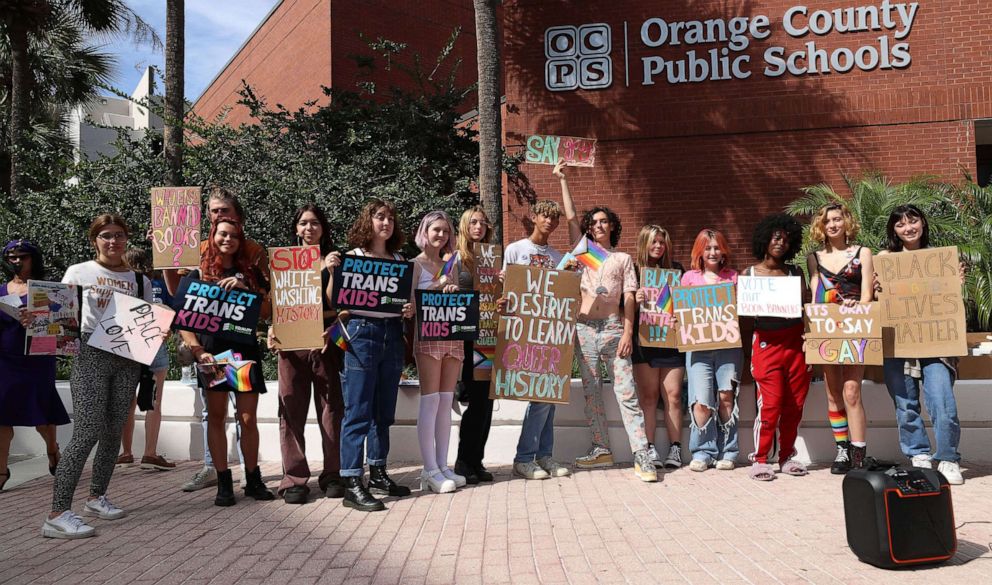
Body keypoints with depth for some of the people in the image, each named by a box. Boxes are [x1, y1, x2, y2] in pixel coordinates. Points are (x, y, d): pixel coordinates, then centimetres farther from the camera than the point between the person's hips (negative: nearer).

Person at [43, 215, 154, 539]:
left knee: (113, 432, 6)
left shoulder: (140, 280, 13)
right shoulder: (79, 272, 6)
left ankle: (96, 498, 22)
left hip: (128, 359, 4)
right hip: (90, 354, -4)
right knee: (88, 431, -14)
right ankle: (58, 514, -12)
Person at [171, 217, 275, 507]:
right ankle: (223, 483, 11)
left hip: (245, 351, 1)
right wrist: (197, 351, -12)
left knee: (248, 419, 1)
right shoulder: (197, 275, 6)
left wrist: (245, 289, -9)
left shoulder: (250, 272, 11)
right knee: (216, 417, 2)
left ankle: (253, 480, 15)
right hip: (211, 353, -1)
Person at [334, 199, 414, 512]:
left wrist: (410, 309, -5)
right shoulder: (353, 257, 0)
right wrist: (331, 272, -19)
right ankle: (352, 484, -2)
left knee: (384, 412, 12)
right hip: (362, 332, -5)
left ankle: (378, 474, 24)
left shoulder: (399, 260, 14)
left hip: (393, 335, 6)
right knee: (358, 412, -5)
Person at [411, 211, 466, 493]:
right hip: (428, 335, -5)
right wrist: (438, 287, -16)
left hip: (453, 336, 5)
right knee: (430, 401, -7)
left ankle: (442, 466, 10)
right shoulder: (415, 264, 3)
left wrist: (455, 290, -3)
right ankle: (430, 470, -4)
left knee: (446, 401, 5)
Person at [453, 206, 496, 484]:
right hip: (465, 335, -5)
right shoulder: (455, 257, 0)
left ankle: (476, 461, 16)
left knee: (485, 399, 6)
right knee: (477, 398, -6)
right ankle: (464, 462, 6)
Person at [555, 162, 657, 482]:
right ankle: (601, 449, 15)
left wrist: (628, 333, -7)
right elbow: (571, 217, 6)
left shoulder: (623, 259, 11)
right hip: (585, 329, 2)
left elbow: (629, 298, 4)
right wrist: (562, 180, 5)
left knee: (626, 392, -6)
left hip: (614, 329, -2)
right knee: (591, 392, 5)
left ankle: (641, 455, -7)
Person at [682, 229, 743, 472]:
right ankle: (703, 452, 3)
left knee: (726, 395, -8)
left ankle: (727, 451, 5)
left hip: (728, 343, 0)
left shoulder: (732, 277, 14)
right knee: (701, 401, -9)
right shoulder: (689, 277, 13)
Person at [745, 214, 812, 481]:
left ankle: (787, 456, 21)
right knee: (770, 403, -8)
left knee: (795, 404, 6)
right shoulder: (749, 273, 6)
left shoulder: (795, 272, 12)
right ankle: (760, 459, 6)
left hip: (795, 341, 3)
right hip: (767, 342, -3)